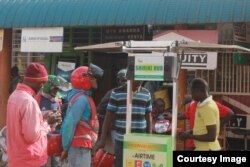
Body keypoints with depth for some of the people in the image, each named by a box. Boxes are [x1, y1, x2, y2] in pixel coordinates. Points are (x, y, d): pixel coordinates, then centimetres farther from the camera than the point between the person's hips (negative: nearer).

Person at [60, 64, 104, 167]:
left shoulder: (83, 98, 15)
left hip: (81, 147, 10)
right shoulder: (81, 99, -16)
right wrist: (66, 148, -15)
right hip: (80, 147, -10)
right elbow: (70, 124, -21)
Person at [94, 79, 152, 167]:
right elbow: (108, 117, 1)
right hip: (121, 141, -2)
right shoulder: (117, 93, -3)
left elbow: (148, 118, 12)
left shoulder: (146, 94, 6)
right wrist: (102, 139, -2)